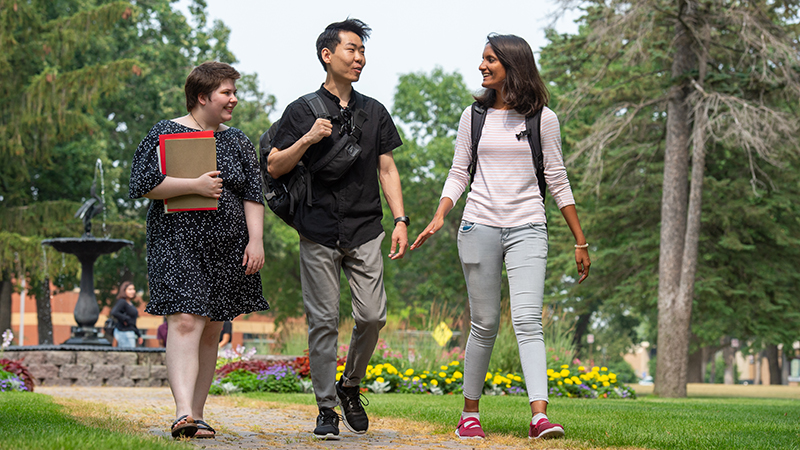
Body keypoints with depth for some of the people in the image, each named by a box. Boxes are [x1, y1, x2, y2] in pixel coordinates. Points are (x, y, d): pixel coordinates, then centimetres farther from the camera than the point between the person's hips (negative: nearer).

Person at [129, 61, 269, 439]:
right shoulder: (165, 134, 1)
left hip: (227, 249, 5)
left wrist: (255, 241, 1)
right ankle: (183, 414, -26)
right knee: (185, 323, -18)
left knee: (211, 332, 5)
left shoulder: (236, 142, 15)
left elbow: (253, 195, 13)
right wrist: (194, 185, -13)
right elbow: (142, 184, -7)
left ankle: (197, 415, 11)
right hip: (178, 244, -5)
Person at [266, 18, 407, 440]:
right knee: (323, 320, -2)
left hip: (365, 231, 2)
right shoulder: (302, 111, 6)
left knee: (372, 315, -6)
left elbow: (386, 169, 14)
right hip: (319, 232, -2)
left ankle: (350, 386, 19)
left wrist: (400, 220, 4)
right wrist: (307, 140, -13)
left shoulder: (374, 112, 15)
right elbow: (274, 167, 4)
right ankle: (326, 408, 7)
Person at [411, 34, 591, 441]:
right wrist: (439, 217, -5)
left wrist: (580, 241, 7)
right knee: (484, 323, 3)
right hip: (479, 225, 2)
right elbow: (458, 174, 12)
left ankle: (539, 416, -24)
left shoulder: (543, 119, 4)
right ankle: (470, 413, 16)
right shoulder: (473, 116, 9)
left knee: (527, 319, -15)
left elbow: (557, 180, 7)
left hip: (527, 229, -2)